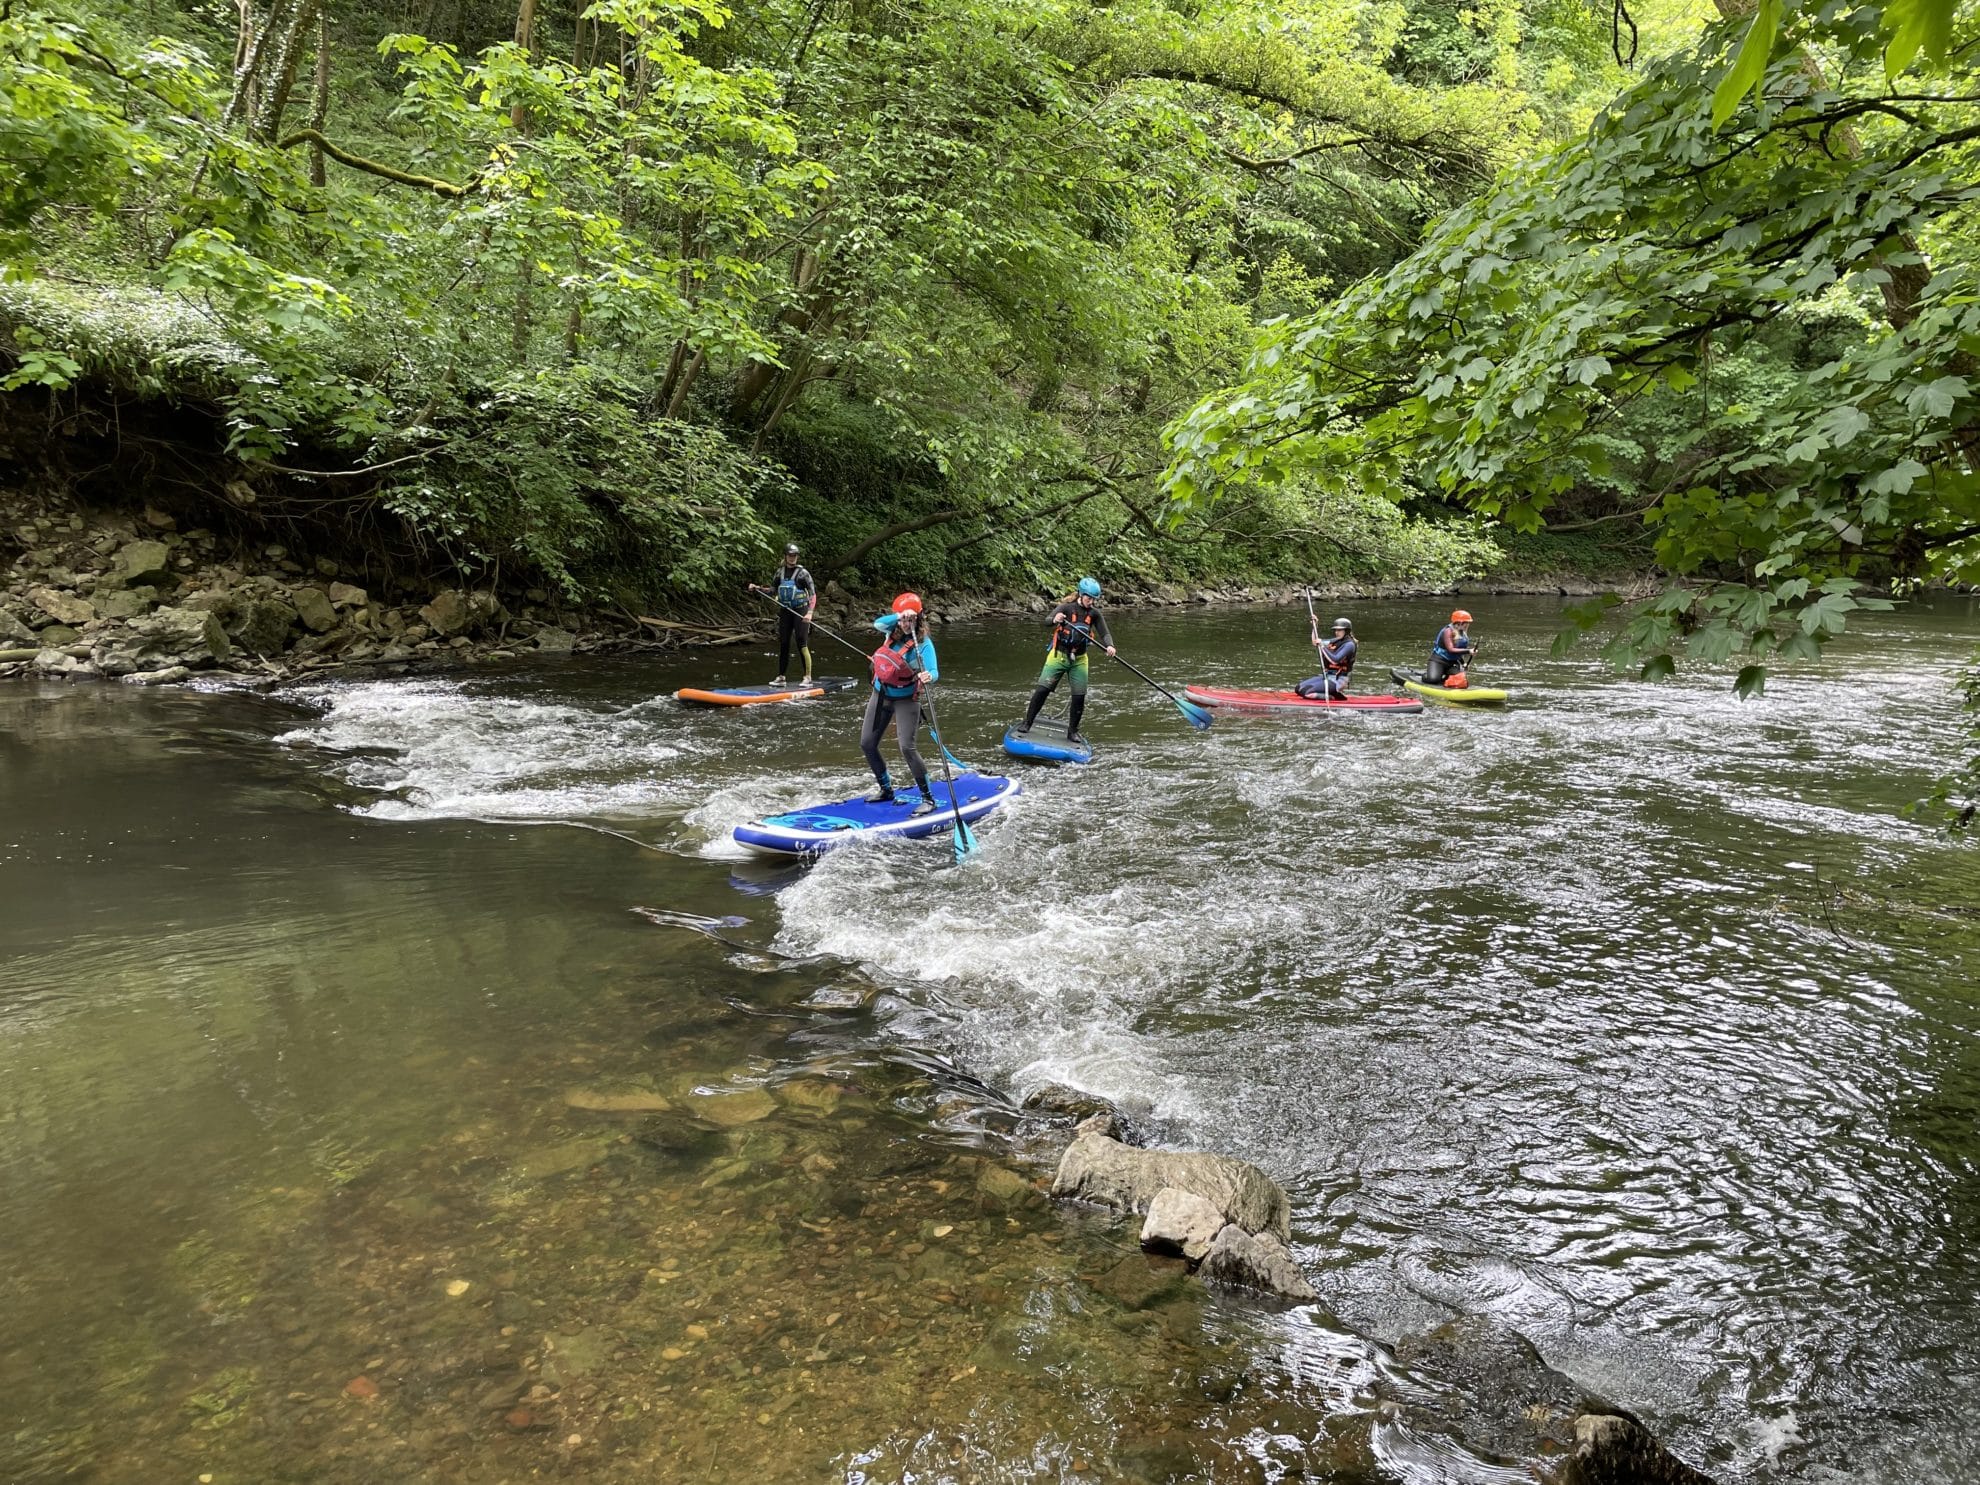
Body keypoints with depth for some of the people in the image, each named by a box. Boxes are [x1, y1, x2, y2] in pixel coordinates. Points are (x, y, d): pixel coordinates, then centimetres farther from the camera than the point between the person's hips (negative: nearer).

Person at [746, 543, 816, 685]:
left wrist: (810, 613, -21)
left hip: (801, 611, -5)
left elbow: (813, 594, -11)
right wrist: (758, 588, 4)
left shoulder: (802, 573, -7)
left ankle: (808, 677, -4)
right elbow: (773, 591, 18)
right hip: (785, 611, 5)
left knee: (802, 645, -9)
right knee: (783, 644, 7)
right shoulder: (780, 572, 8)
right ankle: (781, 677, 14)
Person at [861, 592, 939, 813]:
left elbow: (933, 672, -29)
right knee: (867, 744, 11)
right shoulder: (893, 633, -2)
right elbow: (878, 623, -22)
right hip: (880, 695, 7)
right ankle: (886, 790, 28)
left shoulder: (923, 643, -17)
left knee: (907, 747, -17)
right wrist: (899, 616, -38)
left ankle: (928, 799, -6)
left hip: (905, 700, -7)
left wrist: (928, 677, -52)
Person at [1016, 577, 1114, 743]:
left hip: (1079, 660, 3)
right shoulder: (1067, 607, -12)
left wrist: (1109, 645, -27)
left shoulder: (1095, 614, -2)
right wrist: (1055, 620, -50)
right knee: (1042, 690, -9)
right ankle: (1027, 723, 5)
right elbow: (1047, 620, -26)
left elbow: (1104, 633, -4)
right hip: (1058, 655, -3)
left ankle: (1072, 732, 16)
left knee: (1079, 697, 1)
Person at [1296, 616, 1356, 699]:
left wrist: (1322, 646, -21)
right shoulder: (1336, 641, 14)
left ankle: (1335, 697, -8)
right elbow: (1315, 643, 21)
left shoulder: (1349, 644, -12)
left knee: (1307, 692, -24)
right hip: (1326, 676, 9)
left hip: (1338, 680, -9)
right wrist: (1315, 626, 10)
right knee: (1299, 688, -2)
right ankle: (1331, 694, 3)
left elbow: (1335, 660, -24)